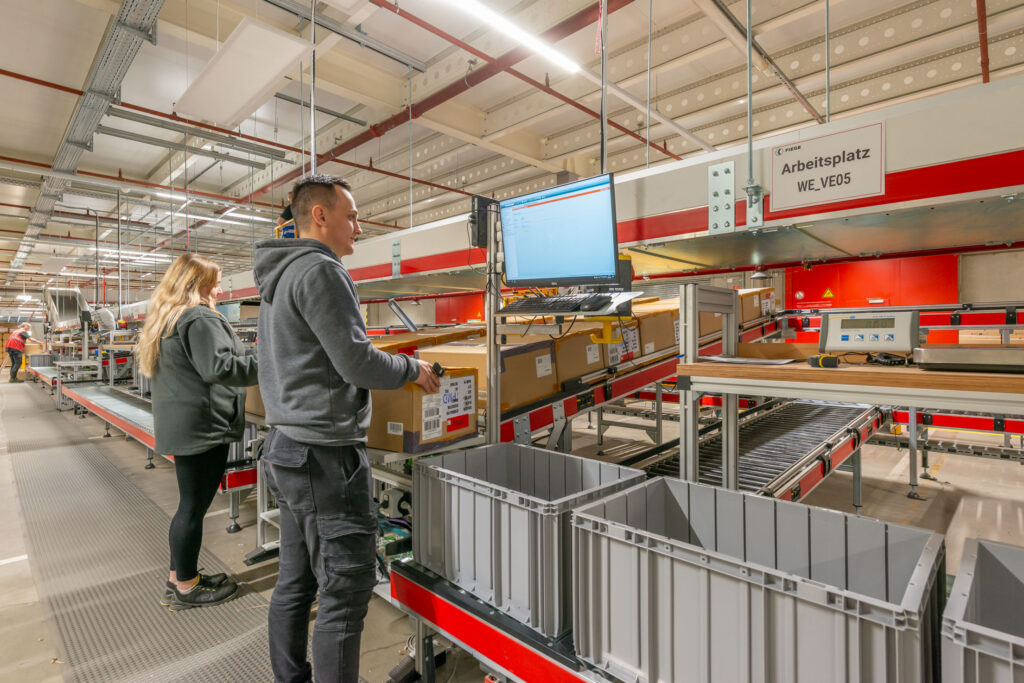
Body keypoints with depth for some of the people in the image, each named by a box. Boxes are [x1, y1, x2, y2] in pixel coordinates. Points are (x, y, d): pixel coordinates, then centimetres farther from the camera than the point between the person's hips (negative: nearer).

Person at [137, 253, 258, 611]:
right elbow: (219, 367, -26)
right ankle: (186, 588, 16)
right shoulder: (200, 319, -17)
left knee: (190, 504, 18)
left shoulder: (166, 319, 17)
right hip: (203, 427, -10)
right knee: (194, 506, 2)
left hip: (180, 426, 10)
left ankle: (179, 577, 30)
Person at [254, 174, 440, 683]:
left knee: (295, 583, 18)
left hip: (288, 449, 10)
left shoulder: (277, 277, 17)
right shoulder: (320, 270, -14)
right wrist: (412, 369, -3)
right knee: (346, 590, 0)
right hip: (326, 454, -10)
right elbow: (356, 361, -19)